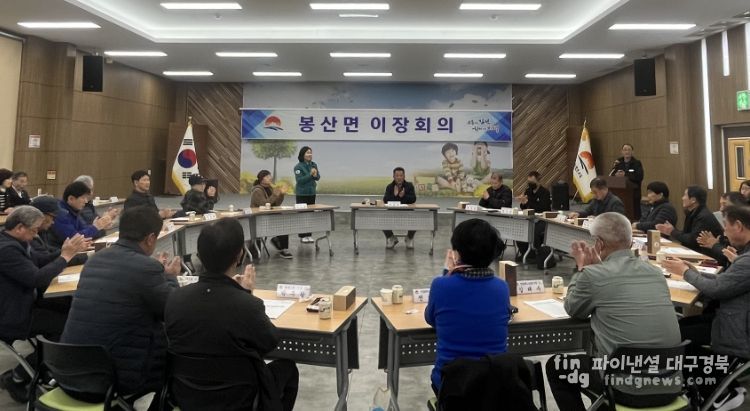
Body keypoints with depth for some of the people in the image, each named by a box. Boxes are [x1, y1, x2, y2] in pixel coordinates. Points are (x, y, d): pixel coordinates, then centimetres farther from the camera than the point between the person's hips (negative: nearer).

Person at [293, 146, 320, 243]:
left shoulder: (314, 165, 2)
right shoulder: (298, 166, -11)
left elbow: (318, 177, 2)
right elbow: (299, 180, -17)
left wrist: (315, 175, -21)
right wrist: (310, 174, -26)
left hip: (311, 193, 5)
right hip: (301, 194, -4)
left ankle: (309, 235, 17)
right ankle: (302, 236, 11)